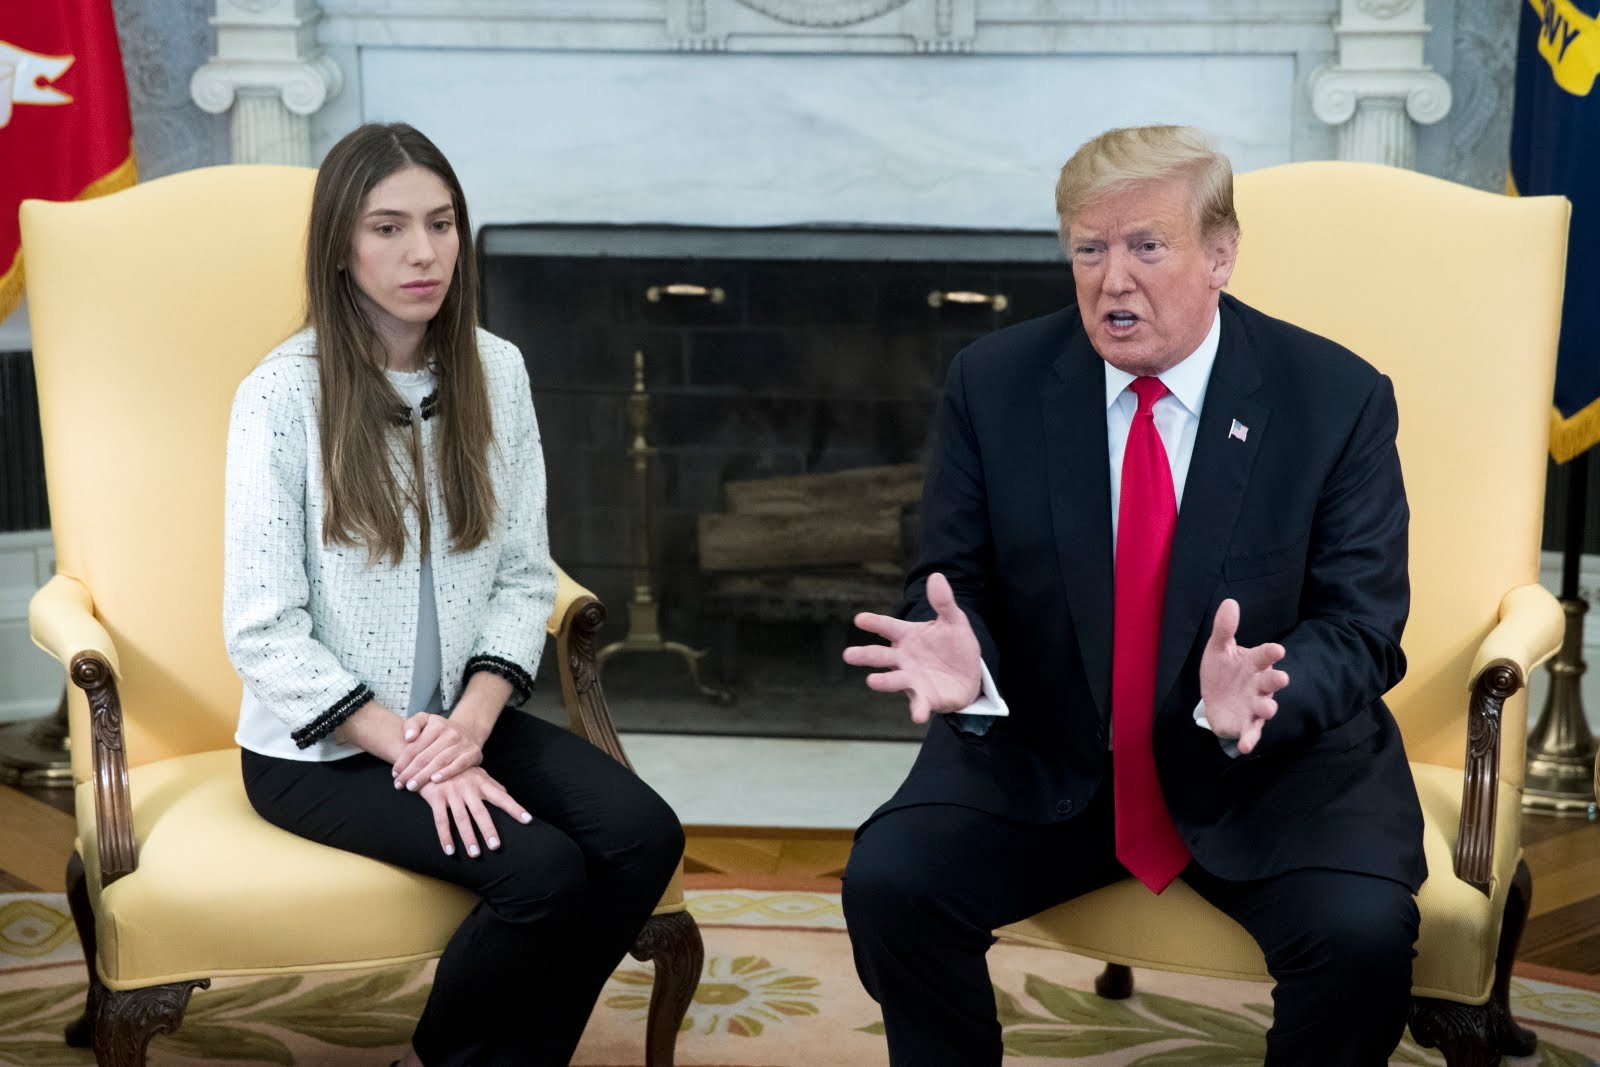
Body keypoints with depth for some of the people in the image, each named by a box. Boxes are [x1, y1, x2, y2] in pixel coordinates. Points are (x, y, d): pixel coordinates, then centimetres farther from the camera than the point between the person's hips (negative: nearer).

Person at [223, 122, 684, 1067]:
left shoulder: (495, 372, 2)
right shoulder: (286, 394, -13)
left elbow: (525, 577, 3)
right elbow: (266, 633, -14)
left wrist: (471, 721, -13)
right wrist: (411, 749, -19)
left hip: (461, 717, 5)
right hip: (320, 746, -5)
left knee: (645, 835, -18)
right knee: (542, 870, -25)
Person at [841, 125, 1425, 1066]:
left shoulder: (1338, 398, -8)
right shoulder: (994, 383, -3)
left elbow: (1359, 627, -9)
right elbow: (955, 589, -1)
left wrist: (1263, 693, -32)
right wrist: (959, 660, -27)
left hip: (1276, 762, -1)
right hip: (1043, 759, 2)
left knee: (1361, 932, -27)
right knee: (888, 882, -22)